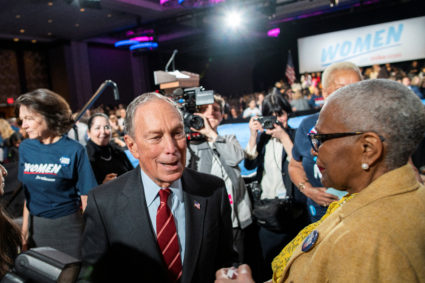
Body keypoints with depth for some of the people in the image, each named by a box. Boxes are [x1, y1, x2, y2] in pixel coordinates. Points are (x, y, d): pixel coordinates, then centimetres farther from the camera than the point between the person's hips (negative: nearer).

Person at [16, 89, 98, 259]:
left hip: (68, 225, -4)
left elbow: (86, 197, -11)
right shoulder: (25, 148, 1)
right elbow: (28, 192, 8)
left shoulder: (74, 150, -13)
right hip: (37, 225, 4)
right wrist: (25, 226, 9)